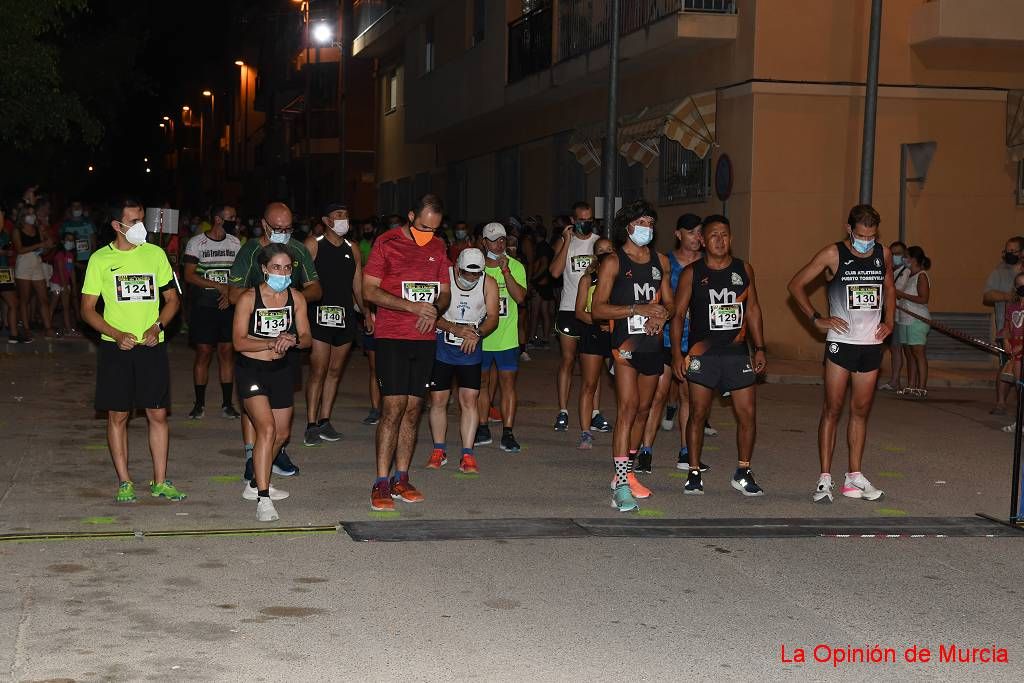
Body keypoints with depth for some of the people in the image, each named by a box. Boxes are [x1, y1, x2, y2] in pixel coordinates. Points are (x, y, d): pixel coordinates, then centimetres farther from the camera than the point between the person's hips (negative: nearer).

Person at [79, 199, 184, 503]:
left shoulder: (155, 254, 6)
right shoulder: (100, 259, 0)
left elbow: (172, 298, 10)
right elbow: (87, 309, 1)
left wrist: (157, 327, -8)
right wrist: (117, 334, -14)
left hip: (152, 347, 2)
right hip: (115, 348, -1)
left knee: (158, 414, 2)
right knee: (118, 415, 4)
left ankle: (160, 481, 11)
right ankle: (124, 483, 14)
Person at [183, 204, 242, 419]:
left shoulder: (234, 243, 10)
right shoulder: (196, 243, -3)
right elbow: (189, 276, -9)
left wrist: (230, 293, -6)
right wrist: (219, 286, -13)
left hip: (228, 306, 3)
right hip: (203, 307, -3)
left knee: (226, 352, 2)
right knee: (203, 353, -2)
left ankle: (227, 404, 6)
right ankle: (199, 404, 7)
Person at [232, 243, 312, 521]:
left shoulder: (296, 298, -1)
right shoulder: (249, 298, -13)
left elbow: (306, 338, 0)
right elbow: (238, 341, -15)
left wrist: (293, 340, -23)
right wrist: (271, 343, -27)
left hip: (280, 370, 6)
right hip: (251, 370, -6)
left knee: (282, 433, 16)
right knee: (267, 429, -20)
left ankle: (255, 484, 37)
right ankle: (262, 498, -19)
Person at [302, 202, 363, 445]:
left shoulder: (352, 249, 14)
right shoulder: (313, 245, -2)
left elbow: (358, 286, 17)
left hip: (345, 316, 6)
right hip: (320, 315, -6)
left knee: (335, 371, 9)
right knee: (318, 372, -8)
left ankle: (324, 421, 17)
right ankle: (311, 425, -3)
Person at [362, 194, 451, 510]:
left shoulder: (438, 247, 12)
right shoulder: (387, 243, -4)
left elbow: (445, 292, 17)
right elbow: (369, 290, -9)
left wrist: (434, 310, -7)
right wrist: (412, 306, -19)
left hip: (425, 339, 5)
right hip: (391, 337, -5)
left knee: (413, 410, 6)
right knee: (393, 407, -11)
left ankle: (401, 479, 13)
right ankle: (381, 483, -7)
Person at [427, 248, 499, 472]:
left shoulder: (489, 283, -4)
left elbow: (492, 317, -6)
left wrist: (477, 333, -26)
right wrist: (456, 329, -27)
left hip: (471, 349, 1)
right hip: (441, 347, -1)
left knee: (470, 399, -6)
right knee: (438, 400, 3)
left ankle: (467, 455, -2)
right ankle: (439, 451, 17)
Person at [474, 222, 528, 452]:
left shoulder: (515, 266, -2)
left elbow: (520, 297, -15)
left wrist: (505, 271, -21)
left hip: (506, 338, -2)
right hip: (480, 337, 2)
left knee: (508, 383, -3)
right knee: (482, 383, 12)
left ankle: (507, 434, -2)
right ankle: (483, 430, 23)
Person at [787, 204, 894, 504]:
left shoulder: (883, 254, 6)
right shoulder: (833, 255, -7)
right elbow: (796, 284, -3)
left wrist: (889, 321, 10)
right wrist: (817, 319, -9)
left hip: (871, 343, 4)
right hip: (841, 341, -4)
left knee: (861, 411, 9)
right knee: (832, 409, -5)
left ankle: (854, 476, 16)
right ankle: (825, 478, -3)